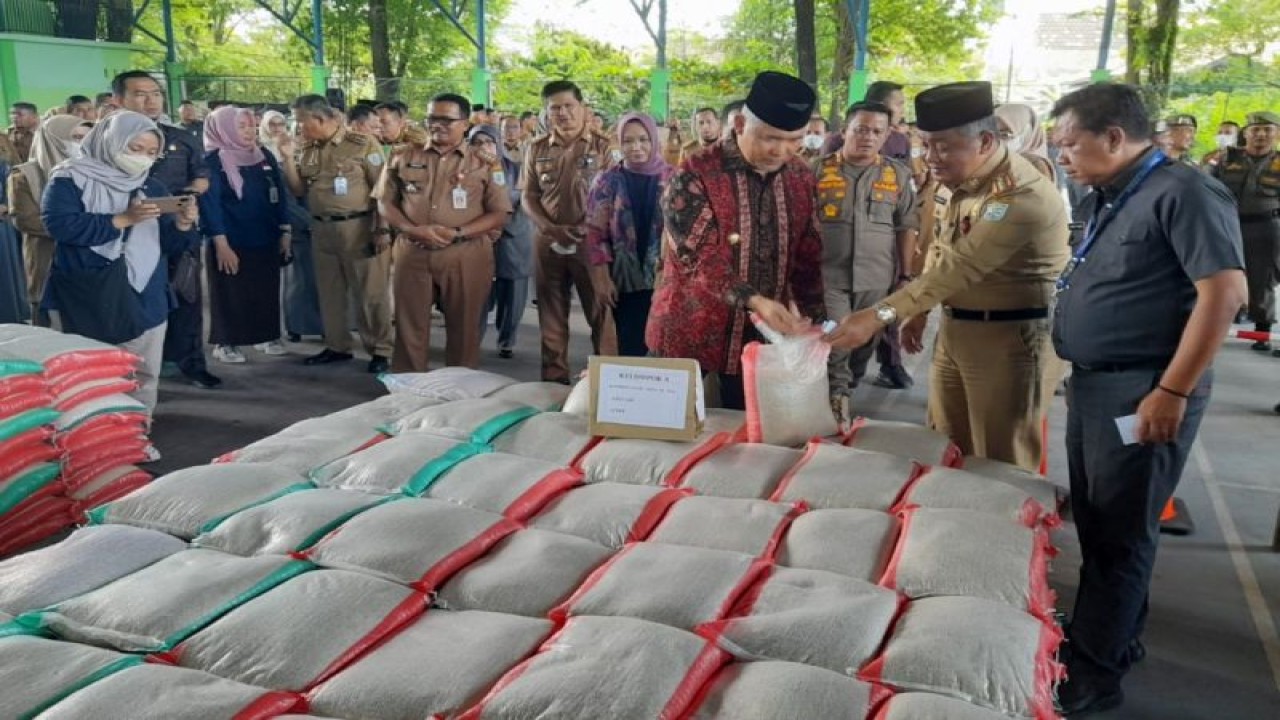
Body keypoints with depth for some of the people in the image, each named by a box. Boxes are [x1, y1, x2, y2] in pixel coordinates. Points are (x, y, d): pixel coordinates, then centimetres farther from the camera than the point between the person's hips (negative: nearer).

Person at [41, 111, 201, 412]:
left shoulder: (152, 187, 12)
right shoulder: (70, 179, -2)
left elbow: (167, 242, 11)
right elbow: (60, 225, -17)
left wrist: (182, 225, -12)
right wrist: (123, 219, -19)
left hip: (144, 299, 5)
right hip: (86, 302, -4)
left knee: (144, 375, 9)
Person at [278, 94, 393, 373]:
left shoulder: (362, 144, -8)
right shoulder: (308, 149, 10)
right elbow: (299, 190, 11)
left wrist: (382, 230, -15)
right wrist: (288, 157, -1)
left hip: (360, 228, -6)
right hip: (322, 229, 6)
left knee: (370, 293, 0)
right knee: (330, 292, 13)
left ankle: (379, 350, 9)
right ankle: (337, 346, 26)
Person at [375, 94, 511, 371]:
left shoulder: (485, 162, 1)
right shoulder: (404, 157, 8)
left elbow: (499, 214, -2)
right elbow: (385, 203, 8)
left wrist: (457, 233, -15)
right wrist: (413, 229, -11)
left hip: (466, 255, -2)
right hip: (413, 252, 2)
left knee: (463, 328, 6)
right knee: (410, 326, 7)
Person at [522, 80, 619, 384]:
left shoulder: (602, 146, -1)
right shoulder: (537, 148, 9)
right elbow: (529, 196, 8)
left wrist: (590, 228, -17)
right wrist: (550, 228, -9)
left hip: (591, 241, -3)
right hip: (548, 241, 4)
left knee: (601, 313, -1)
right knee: (551, 315, 10)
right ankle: (554, 378, 21)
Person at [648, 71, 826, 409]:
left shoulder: (802, 178, 4)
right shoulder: (694, 176, -13)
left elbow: (807, 257, 8)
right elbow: (700, 257, -21)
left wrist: (808, 318, -4)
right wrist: (753, 301, -34)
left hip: (763, 336, 4)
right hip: (691, 333, -4)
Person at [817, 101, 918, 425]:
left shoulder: (898, 174, 5)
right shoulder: (819, 170, -2)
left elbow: (907, 228, 9)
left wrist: (905, 274, 7)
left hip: (877, 278, 3)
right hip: (828, 276, -3)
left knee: (863, 343, 13)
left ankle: (844, 395, 29)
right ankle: (836, 399, -2)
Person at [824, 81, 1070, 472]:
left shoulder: (1021, 195, -25)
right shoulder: (957, 180, 4)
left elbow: (959, 267, -31)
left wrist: (880, 315, -35)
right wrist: (919, 312, 14)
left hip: (1008, 335, -8)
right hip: (953, 328, 8)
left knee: (1001, 462, 4)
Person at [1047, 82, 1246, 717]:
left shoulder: (1181, 192, -15)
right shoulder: (1108, 198, 13)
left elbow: (1225, 292, -21)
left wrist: (1174, 392, -22)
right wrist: (1079, 373, 16)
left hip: (1142, 394, -9)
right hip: (1091, 384, 9)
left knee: (1118, 535, 1)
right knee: (1094, 523, 17)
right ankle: (1114, 639, 33)